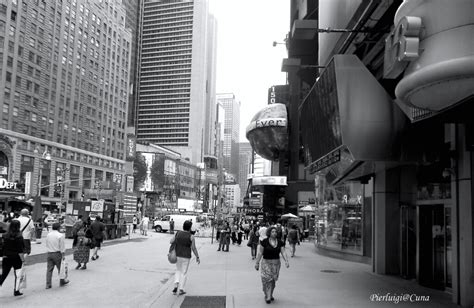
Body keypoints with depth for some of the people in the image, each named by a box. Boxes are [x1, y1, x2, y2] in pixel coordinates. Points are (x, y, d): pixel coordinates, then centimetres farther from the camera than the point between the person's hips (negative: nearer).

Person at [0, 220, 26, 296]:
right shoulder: (18, 237, -15)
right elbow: (20, 251, -16)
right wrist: (23, 260, -12)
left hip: (6, 258, 4)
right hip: (16, 258, -4)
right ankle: (16, 291, 14)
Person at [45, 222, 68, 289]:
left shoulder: (48, 235, 7)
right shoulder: (60, 235, -10)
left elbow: (47, 245, 12)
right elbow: (62, 246, -9)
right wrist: (63, 255, -3)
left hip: (49, 253, 5)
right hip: (57, 253, -5)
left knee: (49, 269, 6)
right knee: (60, 268, 10)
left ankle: (48, 284, 5)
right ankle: (62, 282, 22)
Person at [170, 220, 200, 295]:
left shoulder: (178, 234, -2)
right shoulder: (191, 236, -13)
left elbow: (171, 242, 3)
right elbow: (193, 248, -11)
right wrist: (197, 257, -1)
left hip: (177, 256, 3)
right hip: (186, 257, -3)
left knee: (178, 271, 21)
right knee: (184, 273, 8)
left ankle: (176, 285, 1)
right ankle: (181, 289, 9)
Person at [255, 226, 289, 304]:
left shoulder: (280, 242, 0)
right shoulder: (264, 242, -10)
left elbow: (283, 253, -5)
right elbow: (260, 253, -6)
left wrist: (286, 261, -19)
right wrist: (257, 263, -6)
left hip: (276, 263, 4)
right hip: (266, 263, -3)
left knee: (273, 280, 11)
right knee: (267, 279, -10)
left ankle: (270, 295, 28)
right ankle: (267, 297, -2)